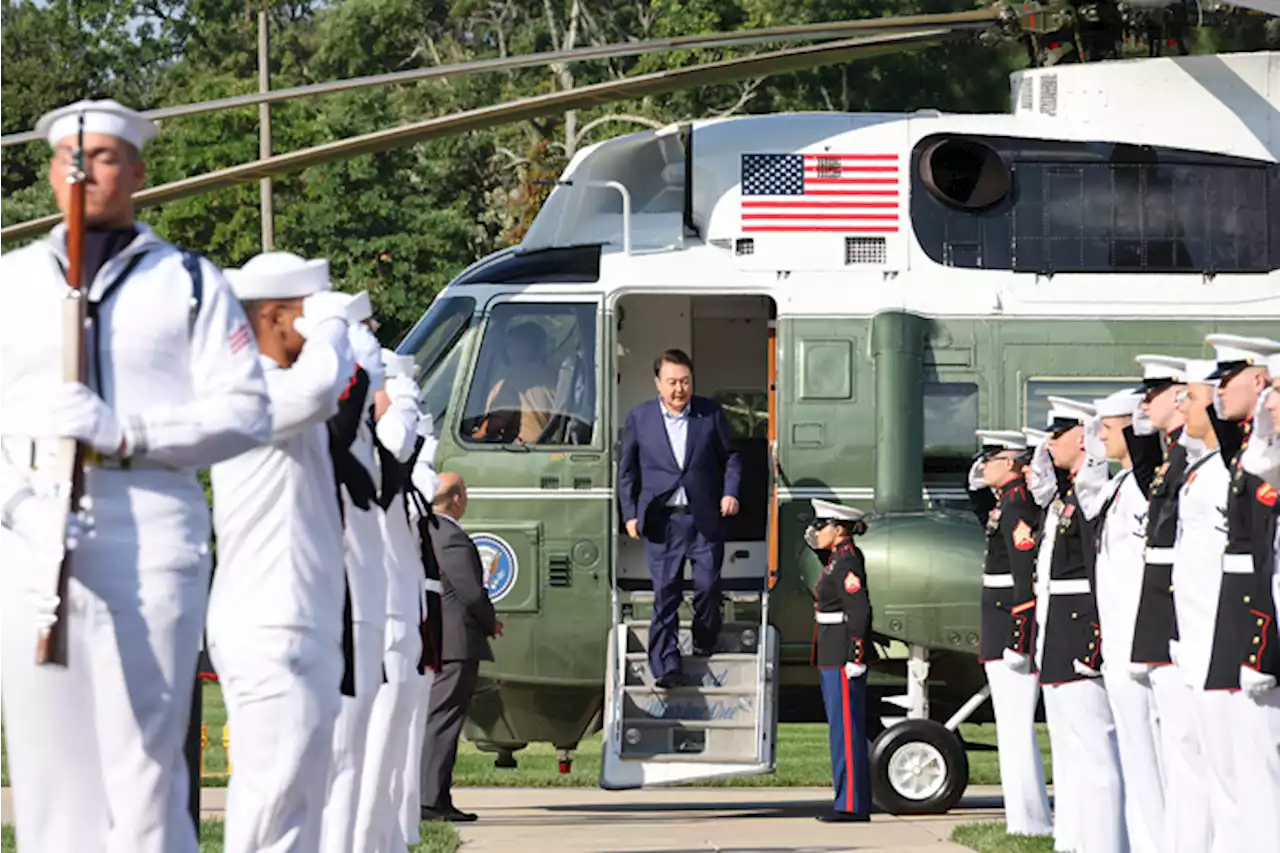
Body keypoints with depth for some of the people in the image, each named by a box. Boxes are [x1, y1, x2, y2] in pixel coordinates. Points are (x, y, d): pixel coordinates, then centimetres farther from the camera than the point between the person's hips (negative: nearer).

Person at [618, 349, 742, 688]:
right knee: (665, 591, -3)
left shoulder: (711, 414, 2)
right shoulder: (639, 418, 2)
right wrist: (630, 514, 2)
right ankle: (666, 666, -2)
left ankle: (705, 641, 30)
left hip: (705, 517, 1)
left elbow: (730, 456, 12)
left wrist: (730, 492, -4)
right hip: (662, 519, -1)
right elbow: (627, 469, 8)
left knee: (708, 585, 2)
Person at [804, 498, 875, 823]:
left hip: (844, 660, -11)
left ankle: (853, 805, -7)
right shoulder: (838, 559, 14)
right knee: (842, 731, 12)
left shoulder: (847, 563, -15)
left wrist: (855, 661, -22)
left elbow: (860, 613, -21)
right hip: (833, 660, 11)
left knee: (847, 731, -8)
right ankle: (850, 802, 15)